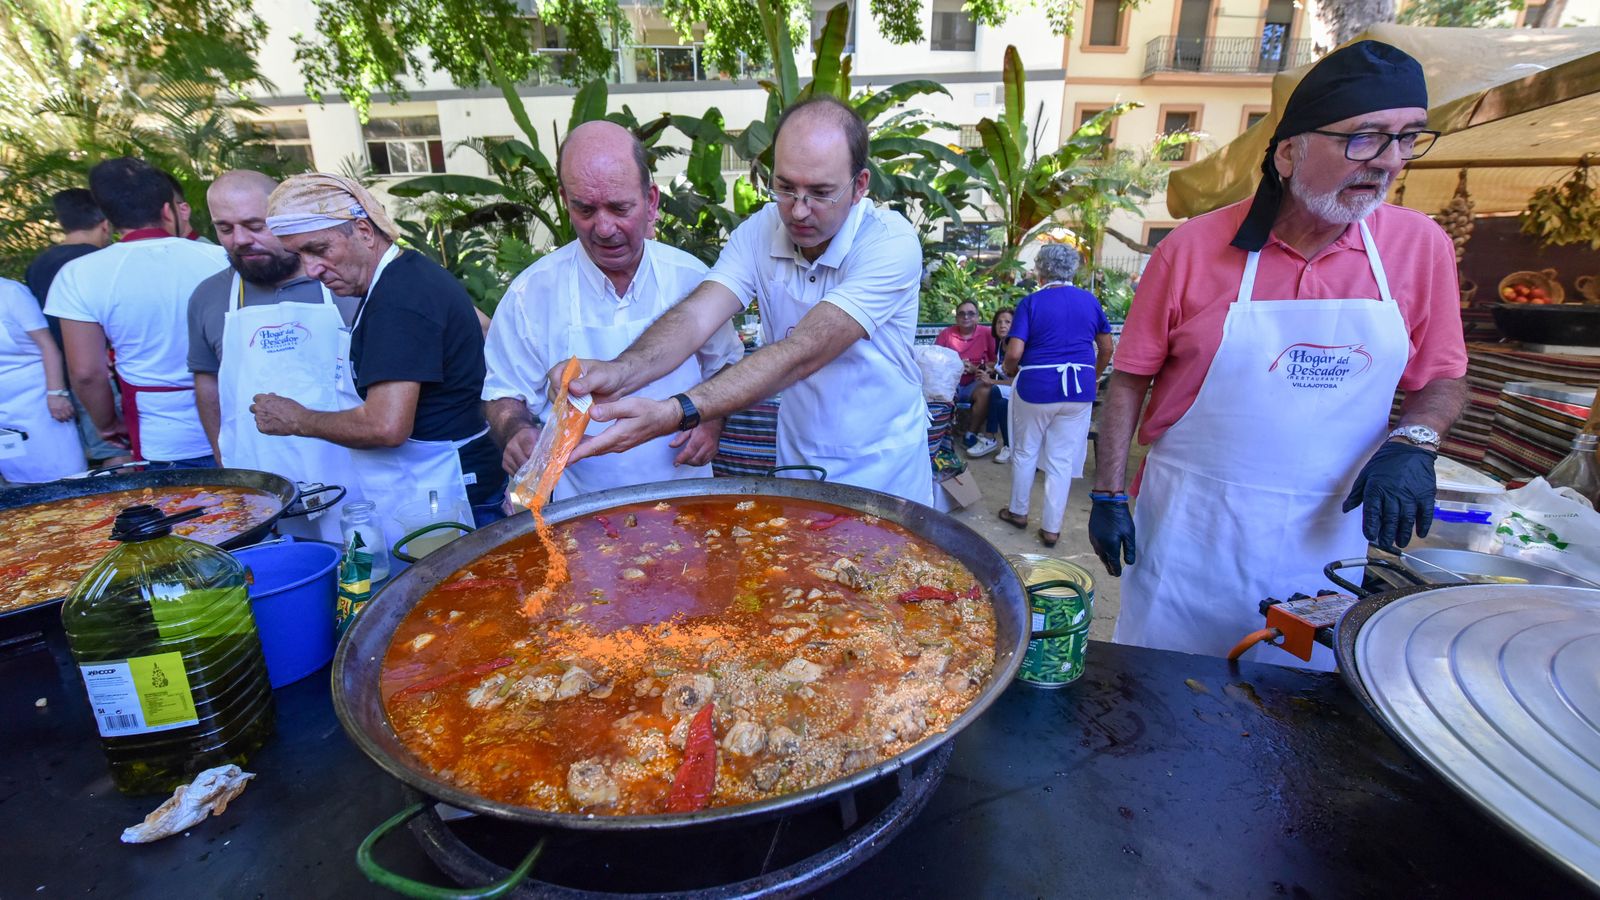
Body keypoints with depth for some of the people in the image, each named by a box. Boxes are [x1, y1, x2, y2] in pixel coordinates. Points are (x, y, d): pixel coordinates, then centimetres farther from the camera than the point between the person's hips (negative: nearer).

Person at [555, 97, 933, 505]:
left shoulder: (892, 242, -23)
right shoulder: (759, 231, -8)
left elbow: (802, 354, -34)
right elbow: (698, 315, -23)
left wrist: (675, 414, -44)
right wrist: (622, 372, -44)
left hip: (885, 473, -3)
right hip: (797, 462, 3)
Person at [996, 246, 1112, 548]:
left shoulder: (1031, 302, -6)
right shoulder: (1090, 301, 5)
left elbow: (1014, 353, -14)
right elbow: (1106, 349, 12)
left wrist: (1008, 369, 7)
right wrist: (1092, 376, 27)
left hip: (1036, 387, -2)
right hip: (1079, 390, 3)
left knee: (1025, 452, 16)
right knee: (1062, 460, 7)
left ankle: (1018, 511, 30)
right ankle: (1051, 528, 13)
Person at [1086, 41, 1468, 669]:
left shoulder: (1421, 246, 1)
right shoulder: (1193, 248, -8)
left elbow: (1443, 381, 11)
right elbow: (1129, 380, -5)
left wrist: (1411, 444, -10)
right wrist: (1108, 496, -8)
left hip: (1328, 535, 3)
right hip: (1191, 529, -3)